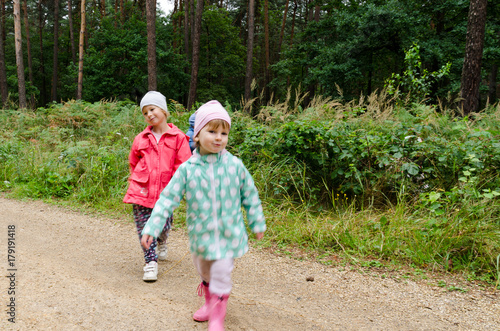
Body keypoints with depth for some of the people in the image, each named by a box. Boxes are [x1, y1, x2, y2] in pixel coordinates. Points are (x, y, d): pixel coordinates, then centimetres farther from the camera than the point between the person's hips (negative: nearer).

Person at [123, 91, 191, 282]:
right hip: (142, 191, 1)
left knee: (164, 225, 11)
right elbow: (133, 163, 20)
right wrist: (136, 182, 12)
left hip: (165, 191, -1)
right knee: (144, 227, -1)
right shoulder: (141, 139, 6)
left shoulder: (178, 137, -1)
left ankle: (162, 243, 46)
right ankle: (150, 262, 10)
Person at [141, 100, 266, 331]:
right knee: (204, 273, 22)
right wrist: (151, 228, -14)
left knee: (221, 276, -1)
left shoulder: (235, 165, -9)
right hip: (201, 235, 2)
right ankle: (210, 303, 49)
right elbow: (168, 199, -9)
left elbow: (250, 195, 3)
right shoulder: (187, 169, -10)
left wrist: (257, 223, 8)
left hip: (228, 235, -2)